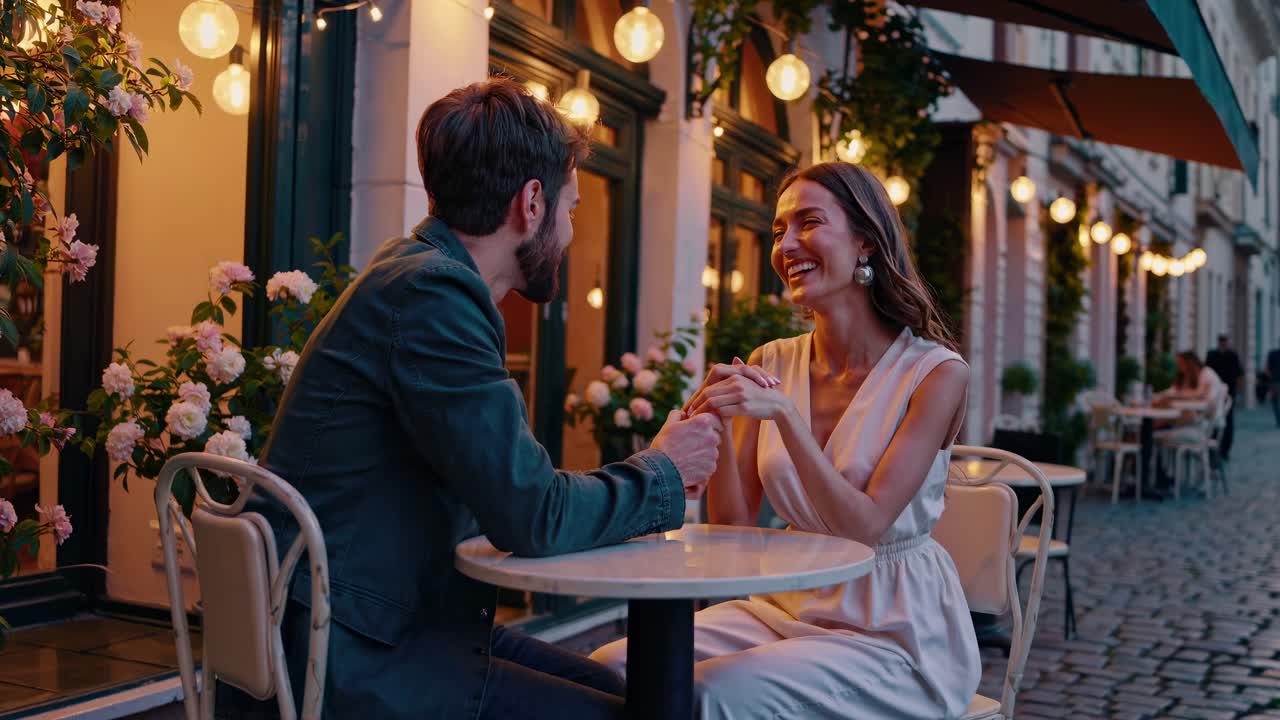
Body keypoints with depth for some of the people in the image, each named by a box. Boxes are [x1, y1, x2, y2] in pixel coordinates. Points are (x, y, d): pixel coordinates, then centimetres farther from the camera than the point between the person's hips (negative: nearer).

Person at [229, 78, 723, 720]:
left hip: (402, 622, 9)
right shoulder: (432, 290, -20)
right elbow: (534, 518, -22)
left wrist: (652, 471, 5)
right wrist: (663, 472, -5)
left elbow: (501, 488, 9)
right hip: (361, 660, -9)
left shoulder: (424, 274, 9)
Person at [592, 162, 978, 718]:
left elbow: (865, 527, -18)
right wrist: (719, 428, -19)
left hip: (895, 629, -4)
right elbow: (733, 528, -1)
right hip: (788, 605, 4)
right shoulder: (770, 365, 1)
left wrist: (784, 414, -29)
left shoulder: (936, 373, -12)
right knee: (612, 669, -15)